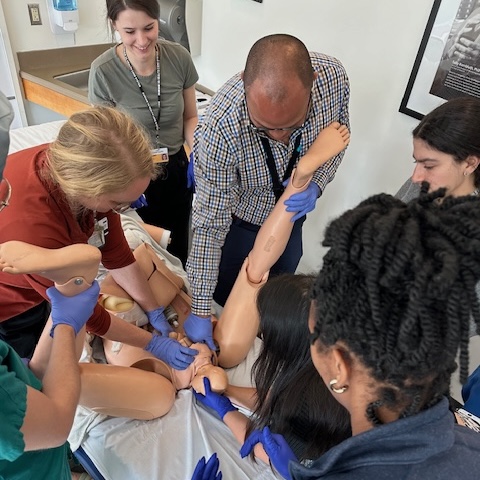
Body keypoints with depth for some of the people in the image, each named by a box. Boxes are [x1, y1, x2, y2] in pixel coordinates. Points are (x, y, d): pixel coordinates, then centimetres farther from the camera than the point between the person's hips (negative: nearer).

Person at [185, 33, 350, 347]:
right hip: (239, 219, -3)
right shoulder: (219, 129, -40)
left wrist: (316, 185, -27)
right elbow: (210, 222, -30)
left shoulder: (333, 77, -29)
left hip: (291, 213, 4)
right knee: (230, 299, 16)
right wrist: (200, 311, -24)